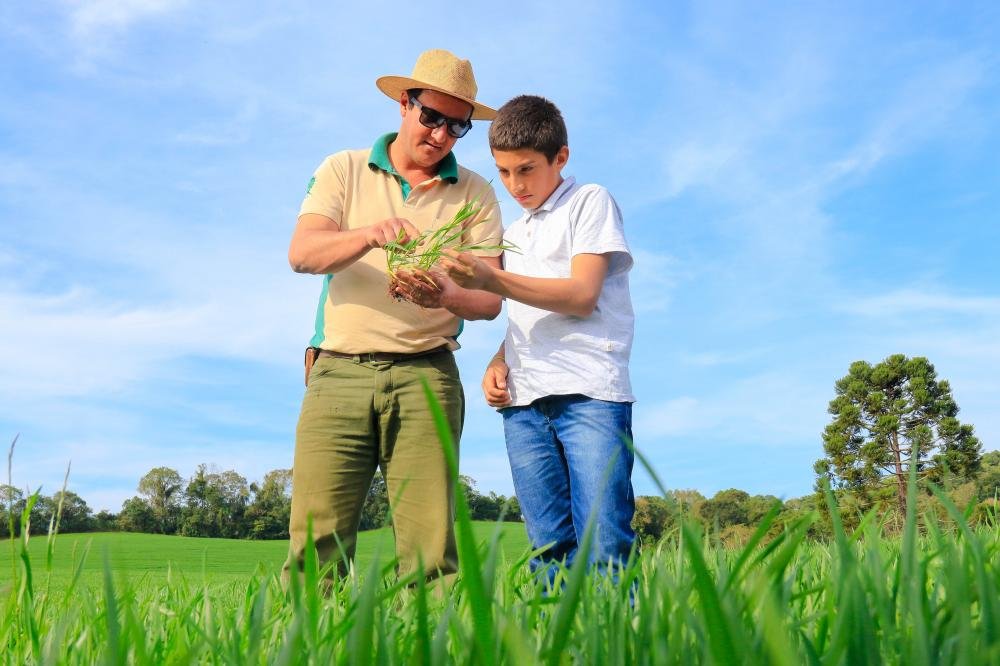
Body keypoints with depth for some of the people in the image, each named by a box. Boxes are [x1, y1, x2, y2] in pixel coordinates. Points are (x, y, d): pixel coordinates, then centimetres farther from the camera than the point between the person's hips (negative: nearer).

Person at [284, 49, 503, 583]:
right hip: (339, 372, 0)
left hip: (426, 376, 0)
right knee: (315, 541, -7)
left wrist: (443, 297, -20)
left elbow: (490, 298, 2)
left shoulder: (475, 194, 11)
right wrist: (369, 234, -22)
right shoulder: (343, 170, 12)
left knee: (430, 547, -6)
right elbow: (301, 253, -3)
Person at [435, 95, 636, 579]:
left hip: (589, 392, -6)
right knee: (550, 548, 3)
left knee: (605, 548, -12)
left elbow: (582, 295, -9)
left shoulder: (591, 202, 5)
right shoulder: (514, 232, 25)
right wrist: (498, 362, 7)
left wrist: (491, 279, -17)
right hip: (523, 400, 6)